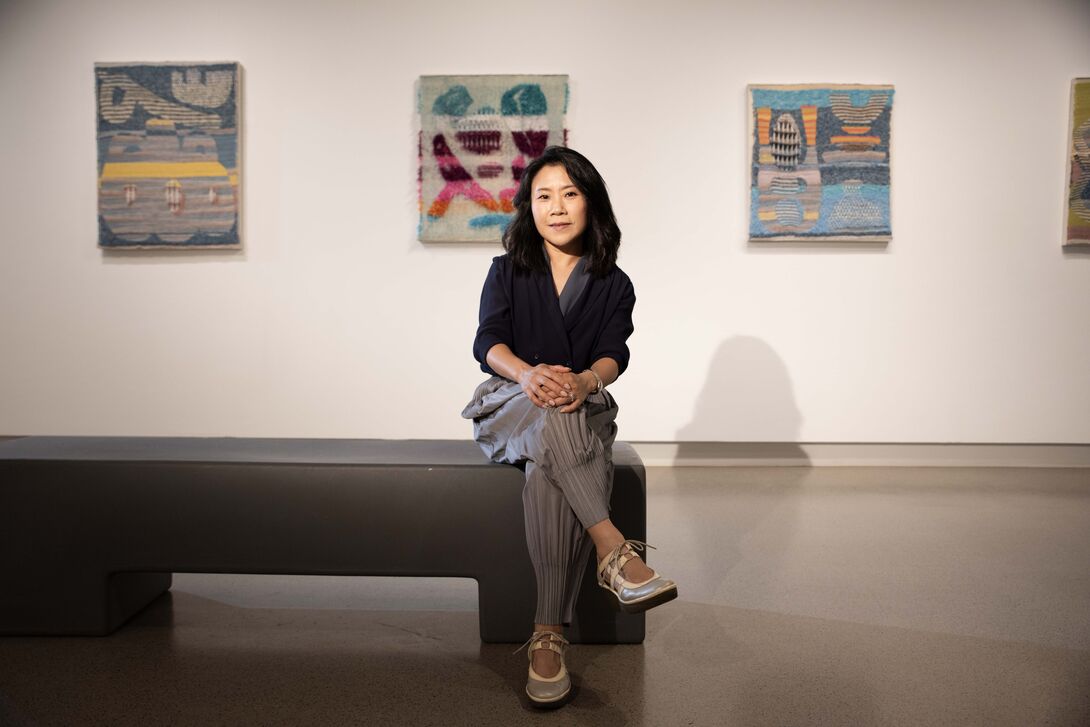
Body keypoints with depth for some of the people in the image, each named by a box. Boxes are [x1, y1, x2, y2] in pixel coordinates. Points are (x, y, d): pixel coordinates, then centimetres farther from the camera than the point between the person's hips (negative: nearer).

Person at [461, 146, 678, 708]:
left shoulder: (614, 284, 11)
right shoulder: (507, 271, 11)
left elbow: (614, 354, -6)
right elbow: (488, 343, -5)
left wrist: (583, 381, -32)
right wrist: (529, 374, -30)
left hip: (582, 410, 0)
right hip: (510, 408, 0)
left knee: (548, 476, -35)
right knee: (550, 412, -38)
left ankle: (549, 634, -32)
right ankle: (615, 551, -45)